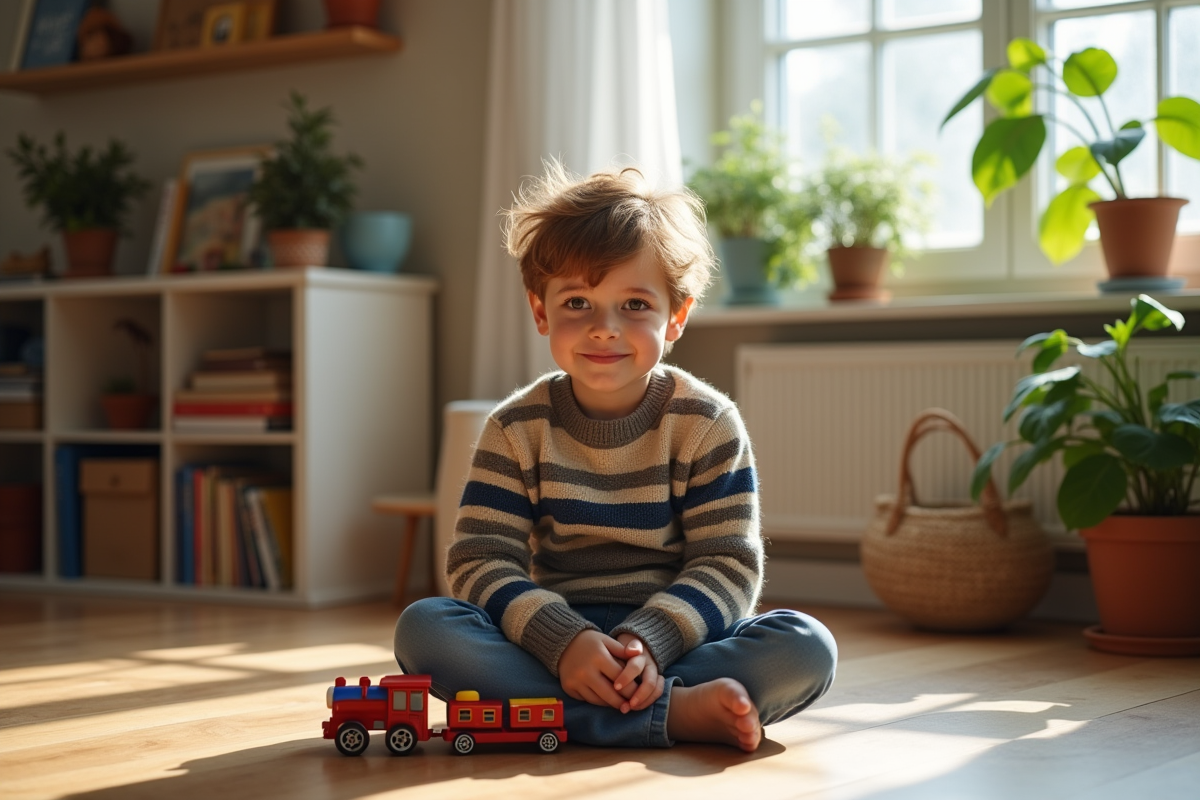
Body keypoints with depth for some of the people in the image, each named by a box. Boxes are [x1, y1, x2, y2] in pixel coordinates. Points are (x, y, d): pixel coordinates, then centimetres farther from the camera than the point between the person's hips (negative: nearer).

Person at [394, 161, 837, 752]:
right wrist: (564, 642, -25)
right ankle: (677, 713, -34)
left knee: (808, 647, -27)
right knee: (423, 626, -27)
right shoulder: (517, 428, 1)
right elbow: (480, 561, -7)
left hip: (674, 637, 0)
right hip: (555, 633, 1)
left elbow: (728, 564, -7)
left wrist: (646, 642, -26)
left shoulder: (706, 423, -1)